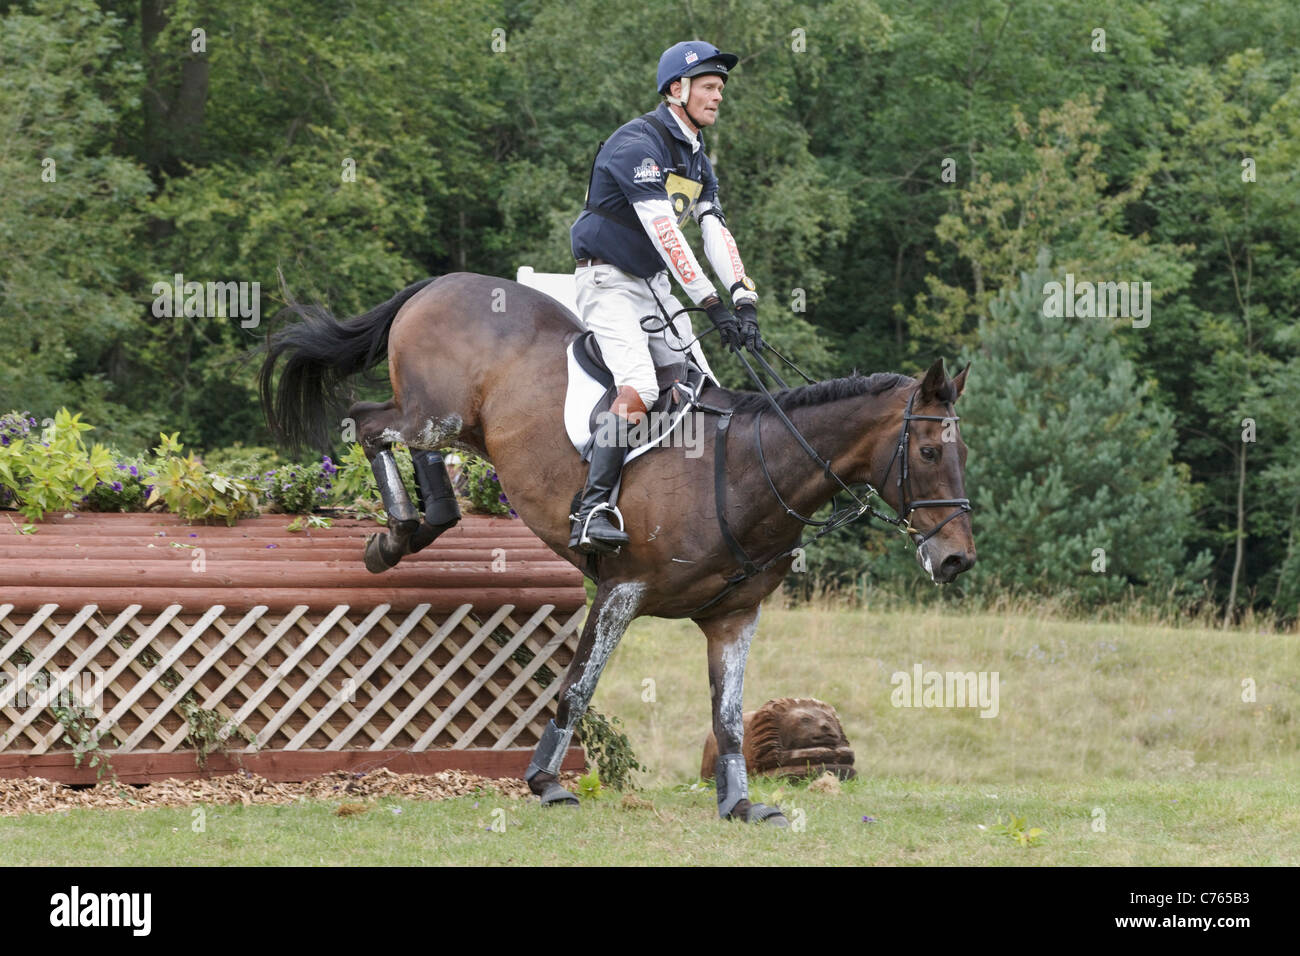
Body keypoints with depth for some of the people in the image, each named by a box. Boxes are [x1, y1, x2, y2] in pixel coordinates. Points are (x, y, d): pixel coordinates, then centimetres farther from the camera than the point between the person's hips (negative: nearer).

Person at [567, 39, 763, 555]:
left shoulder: (697, 159, 12)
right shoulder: (637, 144, -18)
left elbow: (716, 231, 2)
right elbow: (663, 230, -27)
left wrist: (744, 297, -14)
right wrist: (712, 304, -32)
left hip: (656, 287, 9)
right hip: (609, 283, -9)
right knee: (639, 387, -28)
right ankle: (592, 511, -32)